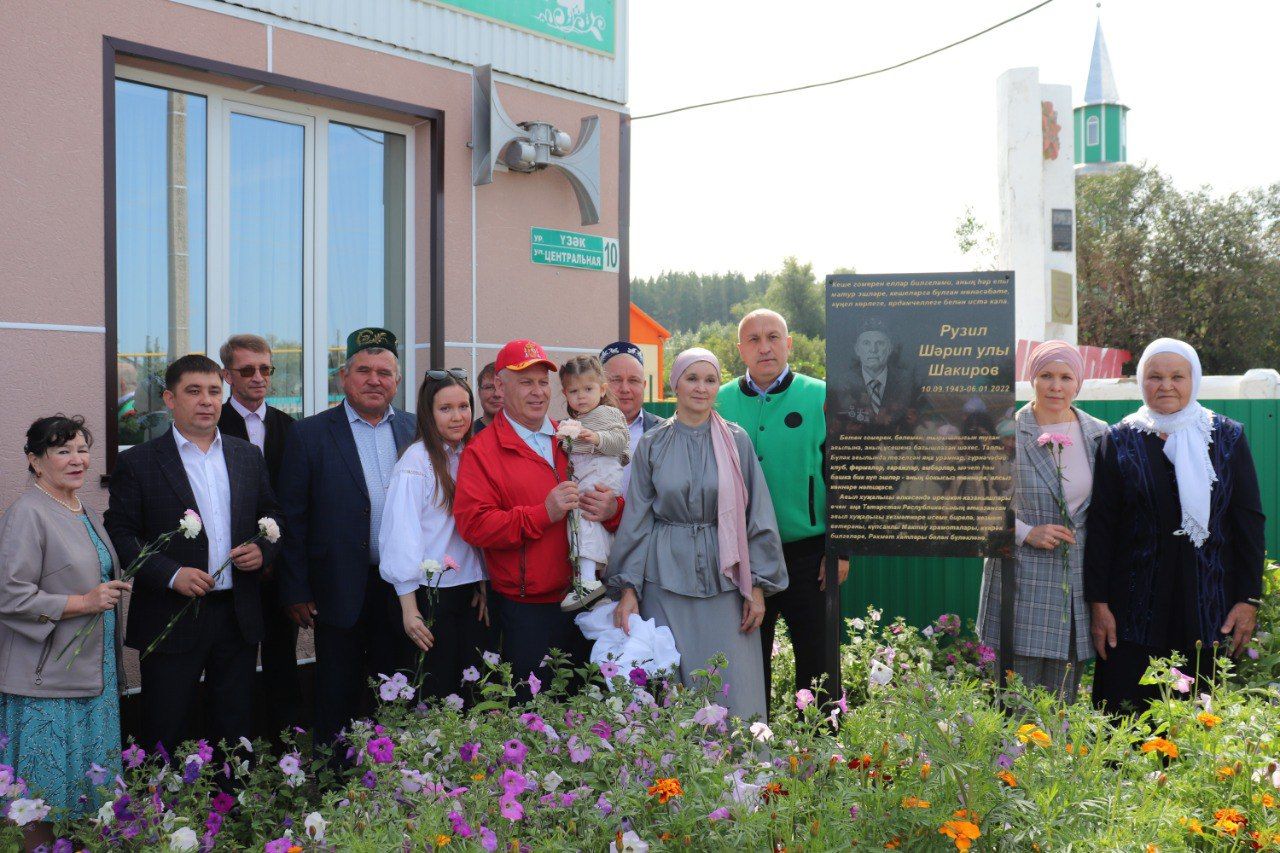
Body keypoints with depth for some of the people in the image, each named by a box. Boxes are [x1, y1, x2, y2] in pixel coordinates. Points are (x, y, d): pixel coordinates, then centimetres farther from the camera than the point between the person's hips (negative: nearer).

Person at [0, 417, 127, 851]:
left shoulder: (86, 514, 15)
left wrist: (110, 593, 12)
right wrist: (85, 602, -19)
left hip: (92, 672, 8)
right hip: (46, 678, -8)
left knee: (90, 783, 11)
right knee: (44, 801, -2)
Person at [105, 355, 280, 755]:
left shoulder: (248, 456, 10)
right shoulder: (137, 463, -3)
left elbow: (272, 515, 18)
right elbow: (120, 535, -7)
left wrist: (262, 549, -3)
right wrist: (170, 574, -18)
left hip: (239, 615, 4)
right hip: (172, 619, -4)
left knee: (236, 726, 12)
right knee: (165, 733, 4)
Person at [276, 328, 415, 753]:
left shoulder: (416, 431, 6)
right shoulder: (309, 434, -3)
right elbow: (292, 519, -3)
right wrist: (296, 591, -6)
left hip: (401, 590, 3)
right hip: (342, 589, -3)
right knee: (338, 698, 7)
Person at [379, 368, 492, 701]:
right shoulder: (416, 461, -11)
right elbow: (402, 534, -13)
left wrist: (483, 586, 7)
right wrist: (409, 606, -15)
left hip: (470, 594, 6)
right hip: (429, 595, -6)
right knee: (435, 696, 2)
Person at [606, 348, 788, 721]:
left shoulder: (736, 441, 3)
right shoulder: (652, 445, 4)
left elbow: (758, 515, 3)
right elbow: (637, 521, 5)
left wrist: (758, 585, -2)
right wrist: (628, 588, -2)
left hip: (724, 576, 0)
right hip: (667, 576, 0)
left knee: (732, 689, 0)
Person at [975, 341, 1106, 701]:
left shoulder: (1098, 435, 7)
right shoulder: (1005, 434, -4)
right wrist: (1027, 533, -13)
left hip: (1079, 585, 3)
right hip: (1022, 583, -3)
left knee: (1062, 704, 8)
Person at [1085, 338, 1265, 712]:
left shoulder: (1228, 438, 7)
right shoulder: (1119, 441, 5)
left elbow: (1250, 521, 6)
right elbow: (1101, 525, 3)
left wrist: (1249, 599, -1)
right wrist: (1099, 603, -2)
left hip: (1209, 607, 0)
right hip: (1135, 608, 0)